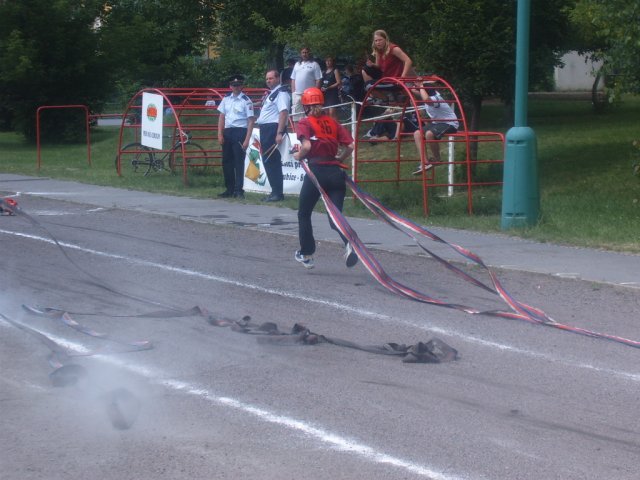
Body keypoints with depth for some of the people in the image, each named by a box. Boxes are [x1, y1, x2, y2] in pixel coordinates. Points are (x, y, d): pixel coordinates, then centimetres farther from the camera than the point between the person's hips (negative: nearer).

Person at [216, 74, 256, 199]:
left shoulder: (246, 101, -7)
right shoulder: (226, 99, 9)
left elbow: (251, 121, -10)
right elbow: (222, 117, 14)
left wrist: (247, 140, -15)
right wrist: (220, 134, 5)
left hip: (240, 132, -6)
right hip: (227, 132, 6)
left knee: (239, 161, -6)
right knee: (226, 161, 10)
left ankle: (238, 190, -1)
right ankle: (229, 189, 19)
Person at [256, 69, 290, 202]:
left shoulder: (281, 93, -11)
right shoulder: (270, 94, 21)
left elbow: (283, 113, -20)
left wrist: (279, 133, -27)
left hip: (273, 129, -10)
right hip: (265, 130, 10)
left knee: (273, 161, -9)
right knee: (267, 161, 12)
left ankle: (278, 193, -6)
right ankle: (275, 191, 18)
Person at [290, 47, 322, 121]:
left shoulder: (314, 64, 2)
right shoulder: (297, 64, 18)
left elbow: (318, 80, -3)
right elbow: (293, 79, 18)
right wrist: (293, 92, 9)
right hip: (297, 94, 5)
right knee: (296, 114, 6)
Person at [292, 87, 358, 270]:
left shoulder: (304, 123, 0)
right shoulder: (332, 122, 13)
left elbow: (307, 146, -17)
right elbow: (350, 146, 5)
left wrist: (299, 156, 2)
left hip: (316, 171, -4)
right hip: (336, 172, 4)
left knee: (304, 214, 16)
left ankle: (306, 254, 23)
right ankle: (349, 243, -27)